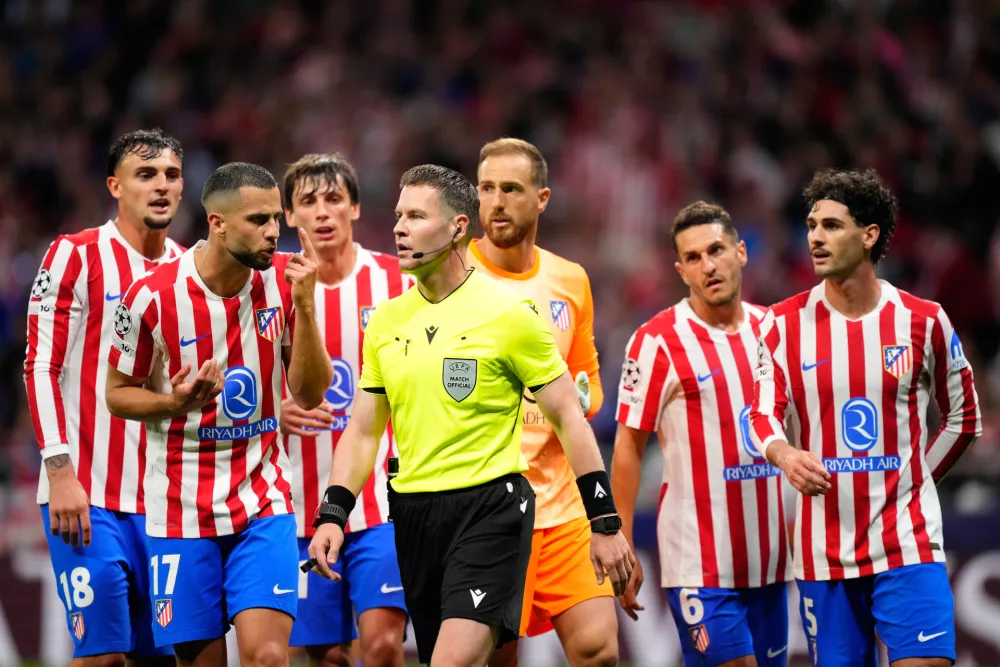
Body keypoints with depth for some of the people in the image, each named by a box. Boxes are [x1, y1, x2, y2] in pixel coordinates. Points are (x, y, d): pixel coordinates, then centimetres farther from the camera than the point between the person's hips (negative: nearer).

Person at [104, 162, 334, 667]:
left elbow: (311, 393, -2)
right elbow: (117, 394, 2)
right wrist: (176, 401, -19)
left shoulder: (283, 280, -3)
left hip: (263, 503, 1)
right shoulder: (152, 296, -11)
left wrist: (303, 305, -15)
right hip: (182, 510, -1)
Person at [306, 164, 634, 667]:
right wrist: (332, 515, 1)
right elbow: (363, 430, 14)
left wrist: (604, 523, -5)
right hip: (413, 513, 6)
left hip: (490, 508, -6)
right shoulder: (385, 320, 9)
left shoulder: (508, 313, -6)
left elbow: (568, 419, -3)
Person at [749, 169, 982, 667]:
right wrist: (785, 454, -29)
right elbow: (763, 414, -7)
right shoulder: (785, 324, 2)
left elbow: (963, 419, 14)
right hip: (824, 549, 1)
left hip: (909, 543, -1)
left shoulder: (923, 321, 2)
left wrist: (910, 484, 10)